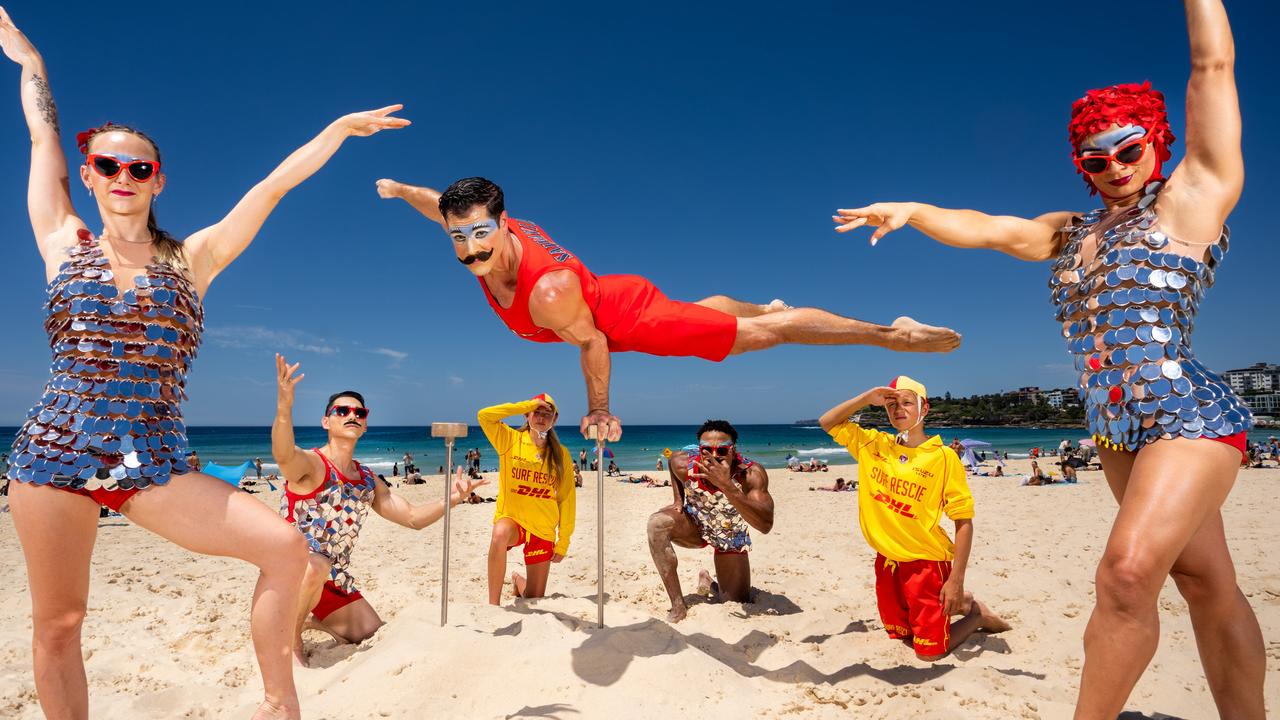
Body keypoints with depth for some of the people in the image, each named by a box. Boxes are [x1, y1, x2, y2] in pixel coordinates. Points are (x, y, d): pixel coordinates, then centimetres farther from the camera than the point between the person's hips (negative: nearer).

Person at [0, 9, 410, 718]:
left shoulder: (193, 258, 7)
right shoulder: (64, 243, 9)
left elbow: (274, 184, 3)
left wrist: (340, 127, 2)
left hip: (153, 464, 0)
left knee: (283, 546, -15)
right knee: (57, 623, 5)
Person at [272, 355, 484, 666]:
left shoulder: (368, 480, 4)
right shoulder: (310, 463, -17)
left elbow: (413, 517, 4)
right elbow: (283, 455, -42)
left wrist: (451, 499, -14)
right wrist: (284, 408, -63)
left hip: (334, 579, 7)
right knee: (316, 566, -41)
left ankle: (314, 620, 33)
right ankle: (291, 638, -11)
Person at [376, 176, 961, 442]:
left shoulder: (549, 291, -40)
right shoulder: (485, 237, -16)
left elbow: (592, 342, -26)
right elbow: (445, 206, 6)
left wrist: (599, 411, -12)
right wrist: (399, 190, 22)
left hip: (637, 319, -8)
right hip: (609, 291, 8)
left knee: (763, 333, -2)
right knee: (700, 306, 35)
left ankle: (893, 333, 8)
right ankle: (763, 305, 65)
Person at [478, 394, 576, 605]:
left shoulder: (561, 454, -3)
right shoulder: (510, 440, -5)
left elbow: (567, 500, 0)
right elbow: (484, 416, -22)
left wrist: (563, 543, 1)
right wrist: (527, 405, -21)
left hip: (543, 530, 2)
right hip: (511, 518, -2)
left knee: (535, 599, 7)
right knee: (500, 535, -40)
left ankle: (519, 581, 43)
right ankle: (493, 604, -24)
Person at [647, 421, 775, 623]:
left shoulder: (752, 474, -38)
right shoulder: (683, 463, -29)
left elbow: (765, 525, -52)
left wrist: (726, 485, -60)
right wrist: (678, 499, -10)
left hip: (731, 536, 0)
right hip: (695, 524, 0)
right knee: (658, 523, -32)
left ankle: (710, 584, 39)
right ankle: (678, 606, -21)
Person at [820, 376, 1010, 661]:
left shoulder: (944, 457, -14)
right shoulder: (874, 444, 0)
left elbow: (964, 522, -12)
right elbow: (827, 422, 3)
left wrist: (956, 580, -16)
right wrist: (867, 398, -10)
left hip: (926, 562, -5)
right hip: (887, 561, 5)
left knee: (929, 652, 2)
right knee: (899, 635, 19)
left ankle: (977, 615, 26)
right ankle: (957, 605, 40)